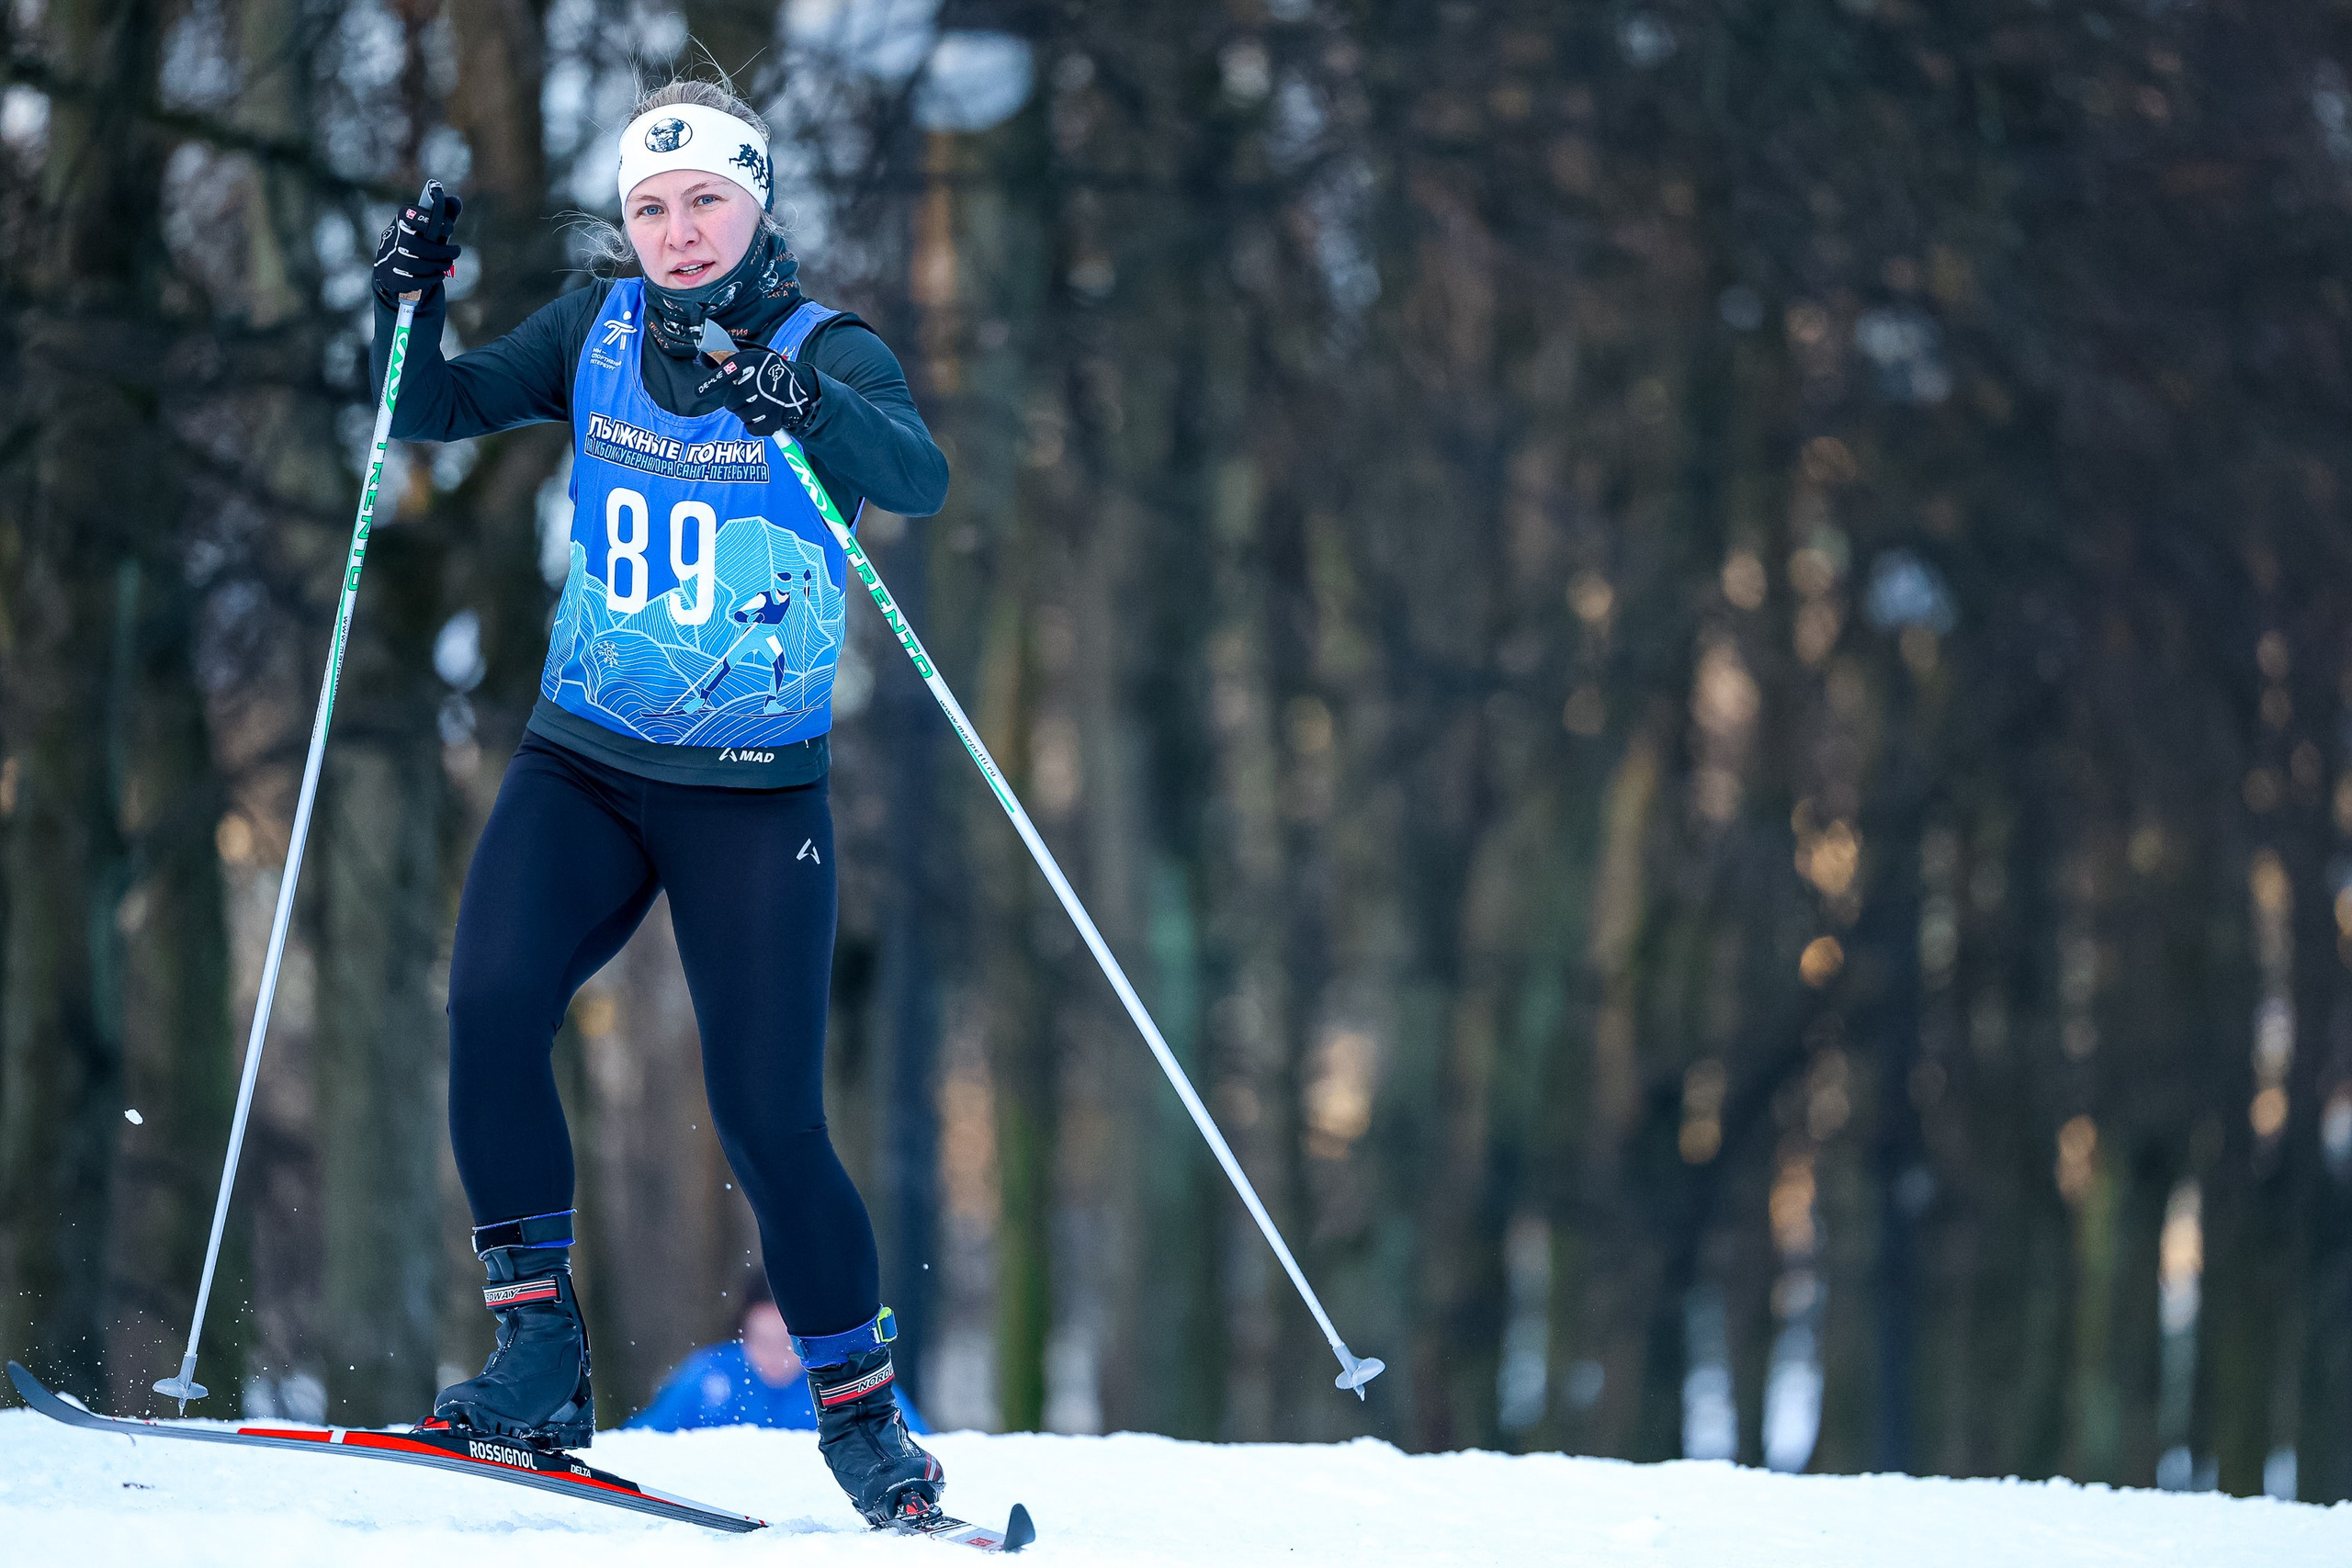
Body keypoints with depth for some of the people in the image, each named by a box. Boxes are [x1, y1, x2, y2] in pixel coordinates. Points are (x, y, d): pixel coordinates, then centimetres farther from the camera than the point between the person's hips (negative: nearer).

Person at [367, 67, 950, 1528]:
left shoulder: (829, 353, -8)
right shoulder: (600, 331, 4)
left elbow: (919, 478, -27)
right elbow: (431, 409, 6)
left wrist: (807, 404, -46)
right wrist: (410, 305, -14)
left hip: (757, 796, -3)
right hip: (583, 765, 3)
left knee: (770, 1120, -6)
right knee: (490, 1003, -21)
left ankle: (862, 1412, 12)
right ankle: (539, 1345, -13)